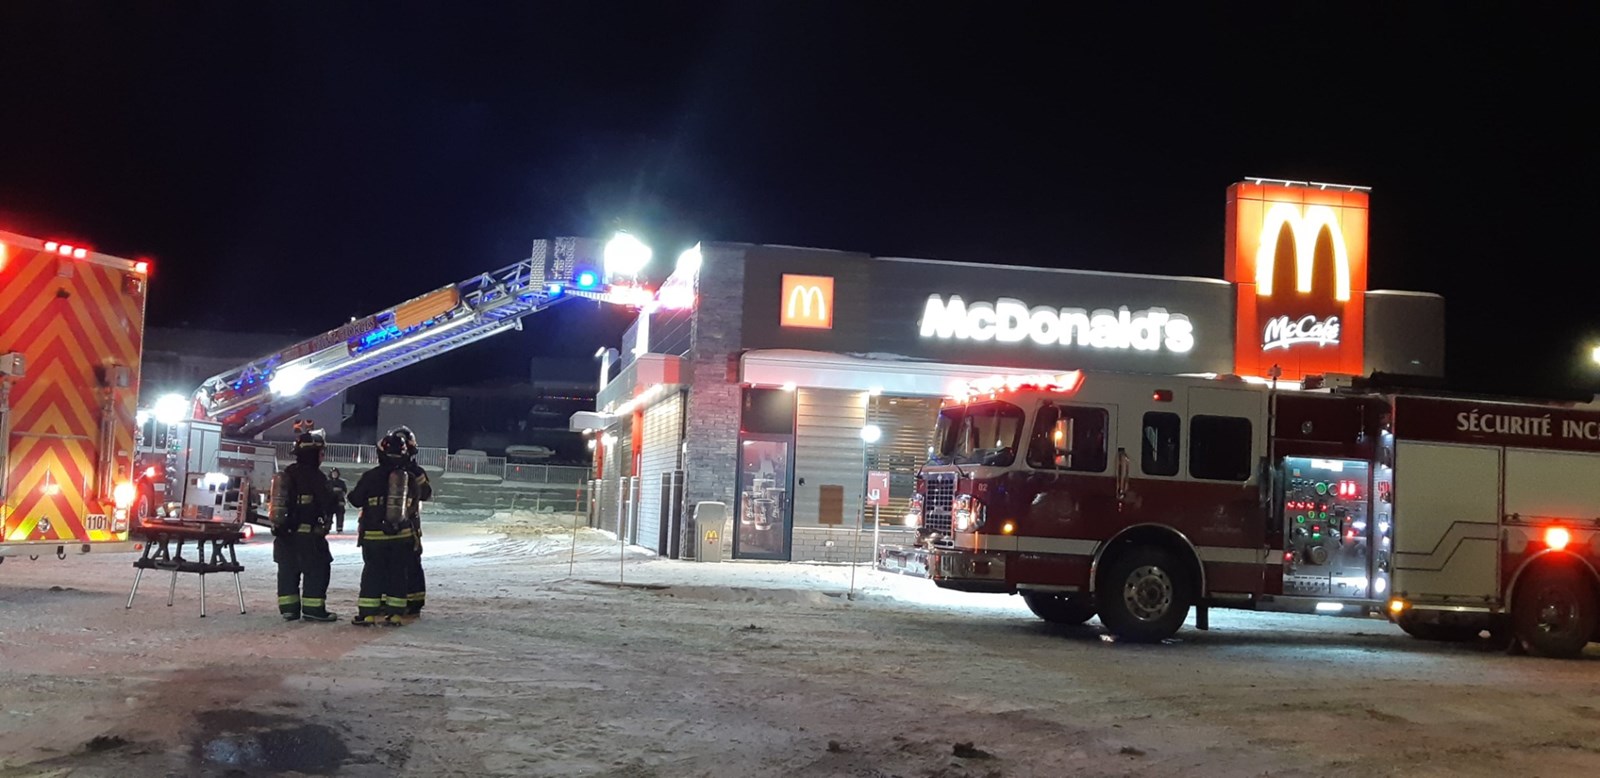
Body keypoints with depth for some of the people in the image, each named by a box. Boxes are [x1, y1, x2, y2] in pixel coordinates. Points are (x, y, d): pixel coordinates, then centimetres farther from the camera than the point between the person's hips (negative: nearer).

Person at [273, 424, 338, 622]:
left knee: (288, 569, 11)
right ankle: (313, 608, -4)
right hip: (307, 533, -8)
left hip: (284, 532, 8)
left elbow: (279, 501, 19)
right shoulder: (315, 476, -14)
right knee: (317, 569, -2)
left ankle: (288, 607, 12)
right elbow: (327, 502, -13)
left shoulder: (286, 474, 13)